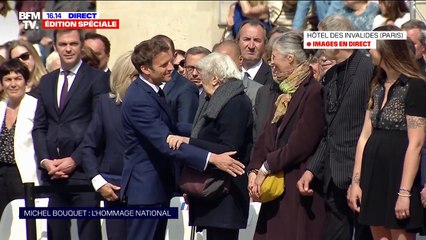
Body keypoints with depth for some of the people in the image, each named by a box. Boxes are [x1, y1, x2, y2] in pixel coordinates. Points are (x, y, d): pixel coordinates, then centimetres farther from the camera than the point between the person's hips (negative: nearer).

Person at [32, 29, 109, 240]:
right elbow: (39, 126, 15)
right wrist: (45, 161, 0)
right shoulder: (46, 81, 18)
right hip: (53, 173, 6)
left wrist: (75, 160, -12)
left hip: (83, 170, -5)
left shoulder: (96, 78, 0)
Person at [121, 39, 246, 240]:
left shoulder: (153, 90, 8)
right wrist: (212, 158, -38)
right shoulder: (139, 100, -24)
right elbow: (166, 143, -32)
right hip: (145, 187, -10)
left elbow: (169, 129, 20)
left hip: (158, 185, 10)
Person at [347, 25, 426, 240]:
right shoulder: (378, 87, 13)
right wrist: (356, 182, 7)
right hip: (374, 176, 8)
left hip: (399, 177, -8)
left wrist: (404, 192, -19)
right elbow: (365, 136, 12)